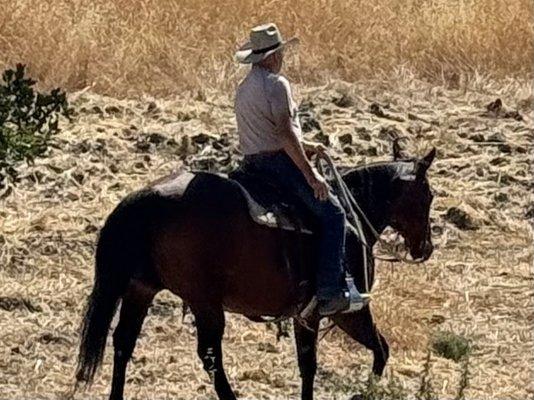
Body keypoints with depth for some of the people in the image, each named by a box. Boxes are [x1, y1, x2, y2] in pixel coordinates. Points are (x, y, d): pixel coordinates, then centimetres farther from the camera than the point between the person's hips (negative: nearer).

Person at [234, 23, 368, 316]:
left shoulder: (244, 88, 17)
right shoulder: (276, 84, -13)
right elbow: (285, 133, -20)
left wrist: (305, 146, 25)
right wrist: (311, 175, -18)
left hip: (254, 165, 10)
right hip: (279, 163, -10)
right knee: (332, 213, -10)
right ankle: (329, 292, -20)